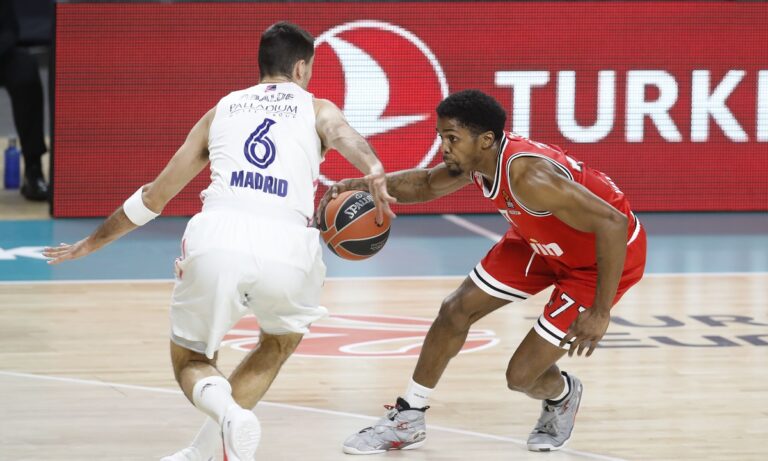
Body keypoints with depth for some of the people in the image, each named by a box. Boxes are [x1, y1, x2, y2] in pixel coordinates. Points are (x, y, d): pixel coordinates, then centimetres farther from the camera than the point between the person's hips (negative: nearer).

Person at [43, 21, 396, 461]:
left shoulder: (222, 110, 29)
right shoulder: (317, 109, 23)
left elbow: (154, 196, 33)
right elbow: (344, 135, -4)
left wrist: (91, 243, 44)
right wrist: (374, 171, -25)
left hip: (215, 239, 1)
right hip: (285, 244, -1)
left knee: (190, 360, 23)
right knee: (280, 342, 32)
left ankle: (227, 411, -12)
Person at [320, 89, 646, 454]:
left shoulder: (527, 176, -39)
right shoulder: (477, 160, -14)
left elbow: (612, 223, -40)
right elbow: (426, 183, 8)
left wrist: (601, 313, -36)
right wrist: (364, 185, -10)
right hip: (543, 240, 8)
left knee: (522, 375, -8)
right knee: (456, 310, 6)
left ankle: (562, 397, 28)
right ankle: (407, 420, 22)